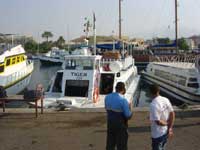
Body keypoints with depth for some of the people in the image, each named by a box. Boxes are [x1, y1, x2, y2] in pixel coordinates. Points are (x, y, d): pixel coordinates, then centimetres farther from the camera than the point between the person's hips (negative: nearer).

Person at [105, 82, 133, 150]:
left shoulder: (107, 97, -3)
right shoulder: (123, 100, -21)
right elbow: (128, 115, -17)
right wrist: (130, 108, 0)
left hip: (110, 123, 6)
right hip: (120, 125, -6)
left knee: (110, 144, 17)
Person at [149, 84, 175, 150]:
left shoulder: (153, 105, -25)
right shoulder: (166, 100, -3)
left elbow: (158, 122, -26)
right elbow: (172, 114, 2)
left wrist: (166, 123, -5)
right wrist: (170, 128, 4)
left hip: (158, 134, -7)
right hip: (166, 132, 7)